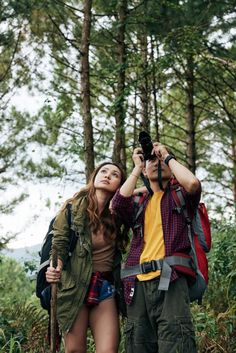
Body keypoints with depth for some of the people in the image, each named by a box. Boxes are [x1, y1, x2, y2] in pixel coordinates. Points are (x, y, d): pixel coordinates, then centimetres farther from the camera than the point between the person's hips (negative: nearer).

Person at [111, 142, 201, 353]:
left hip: (170, 279, -4)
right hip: (139, 283, 4)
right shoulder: (139, 202, 23)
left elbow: (192, 183, -10)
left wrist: (168, 156, 5)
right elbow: (118, 204, 2)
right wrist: (137, 167, 11)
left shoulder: (179, 194, 14)